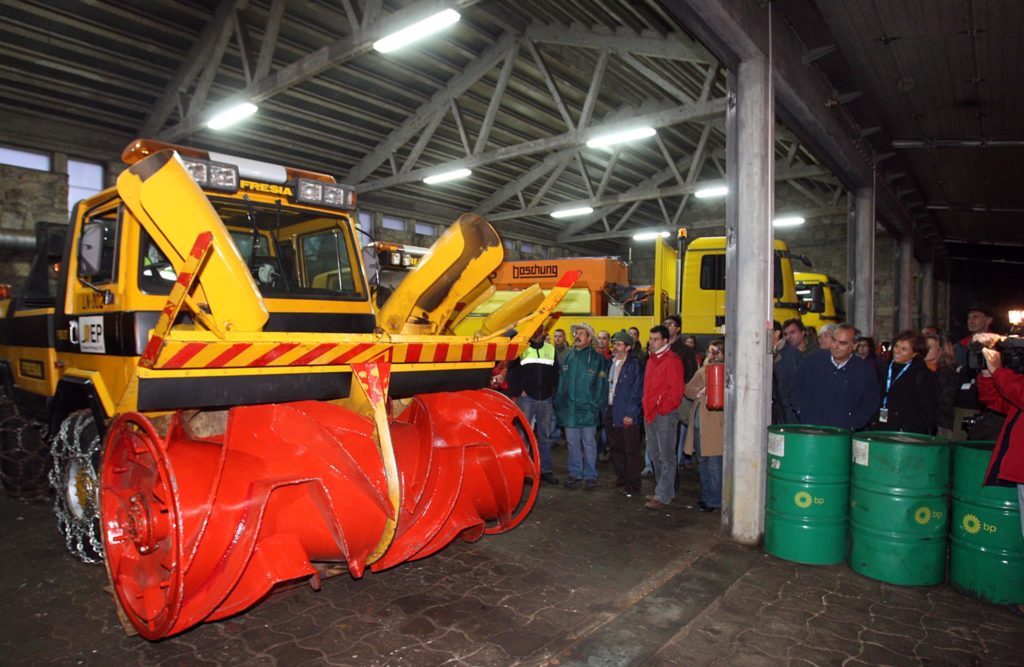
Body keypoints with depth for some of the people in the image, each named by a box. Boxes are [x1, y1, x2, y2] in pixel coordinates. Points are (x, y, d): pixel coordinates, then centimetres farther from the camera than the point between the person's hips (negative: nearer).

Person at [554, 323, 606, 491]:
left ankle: (590, 476, 16)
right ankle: (575, 474, 23)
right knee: (572, 443, 11)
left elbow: (600, 384, -5)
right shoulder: (569, 356, 9)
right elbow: (561, 380, 10)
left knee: (589, 443, 6)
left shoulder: (597, 358, -4)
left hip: (587, 408, -4)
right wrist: (559, 402, 4)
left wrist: (596, 405, -12)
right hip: (569, 408, 4)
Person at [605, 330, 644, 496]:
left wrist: (631, 413, -16)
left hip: (627, 414, -7)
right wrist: (605, 408, 7)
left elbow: (637, 391, -14)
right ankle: (621, 477, 31)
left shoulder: (635, 364, -11)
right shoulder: (611, 363, 11)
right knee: (615, 448, 16)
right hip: (611, 412, 7)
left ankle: (633, 484, 12)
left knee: (631, 450, 3)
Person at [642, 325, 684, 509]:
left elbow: (676, 390, -16)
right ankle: (663, 491, 27)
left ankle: (663, 496, 1)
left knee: (666, 457, -4)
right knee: (656, 456, 15)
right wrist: (647, 407, 13)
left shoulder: (671, 360, -11)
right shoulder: (652, 359, 16)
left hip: (665, 415, -9)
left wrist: (662, 408, -15)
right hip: (650, 414, 9)